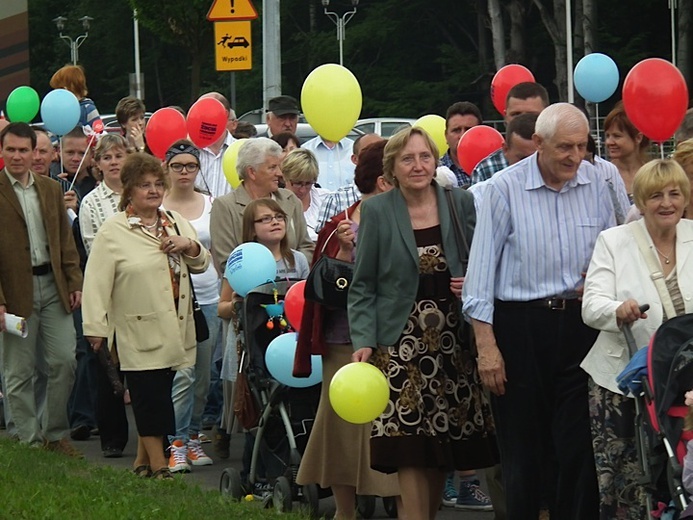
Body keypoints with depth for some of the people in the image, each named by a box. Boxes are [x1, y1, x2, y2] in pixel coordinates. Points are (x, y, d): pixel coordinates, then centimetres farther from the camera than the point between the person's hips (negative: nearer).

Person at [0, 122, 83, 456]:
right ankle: (30, 441, 11)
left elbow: (66, 241, 14)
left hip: (53, 286, 4)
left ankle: (55, 434, 17)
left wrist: (74, 283, 5)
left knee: (63, 363, 3)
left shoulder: (51, 190, 10)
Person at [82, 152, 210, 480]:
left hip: (175, 328, 5)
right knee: (148, 394, -6)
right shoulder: (113, 231, -6)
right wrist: (96, 327, -12)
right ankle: (157, 464, 1)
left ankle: (143, 459, 20)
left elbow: (202, 264, 18)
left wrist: (190, 246, -4)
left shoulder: (176, 223, 12)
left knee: (160, 395, 9)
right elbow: (97, 281, -8)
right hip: (138, 331, -5)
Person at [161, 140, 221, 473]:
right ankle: (177, 445, -9)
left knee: (203, 375, 7)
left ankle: (193, 438, 18)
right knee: (182, 373, -12)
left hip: (208, 297, 4)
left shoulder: (211, 205, 10)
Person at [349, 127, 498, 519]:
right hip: (403, 340, -2)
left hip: (454, 338, 2)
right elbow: (363, 286, 3)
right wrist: (363, 340, -8)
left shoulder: (462, 204, 6)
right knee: (411, 446, -9)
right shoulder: (377, 212, 2)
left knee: (446, 441, 1)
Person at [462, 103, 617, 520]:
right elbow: (482, 268, -5)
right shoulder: (506, 188, -6)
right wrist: (486, 345, -9)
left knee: (579, 443, 1)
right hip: (521, 326, -2)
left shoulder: (596, 184, 3)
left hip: (579, 323, 2)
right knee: (522, 445, 7)